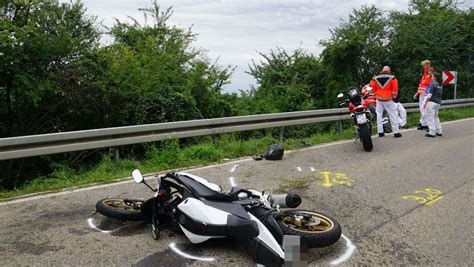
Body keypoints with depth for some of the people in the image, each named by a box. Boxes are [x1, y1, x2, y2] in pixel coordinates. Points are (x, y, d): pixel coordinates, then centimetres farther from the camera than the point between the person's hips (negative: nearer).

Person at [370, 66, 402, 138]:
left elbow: (373, 89, 5)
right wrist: (394, 95, 8)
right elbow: (395, 88, -7)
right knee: (393, 116, 3)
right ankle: (396, 132, 5)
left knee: (379, 115, 10)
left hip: (379, 100, 3)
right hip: (388, 100, -3)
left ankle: (380, 132, 11)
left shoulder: (375, 78, 2)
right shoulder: (392, 78, -6)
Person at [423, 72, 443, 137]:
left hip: (432, 102, -8)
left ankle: (432, 132, -4)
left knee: (430, 117, -3)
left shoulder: (433, 84, -12)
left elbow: (429, 95, -15)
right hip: (438, 102, 8)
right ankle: (439, 131, 21)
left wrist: (425, 103, -10)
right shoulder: (440, 85, 12)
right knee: (435, 117, 19)